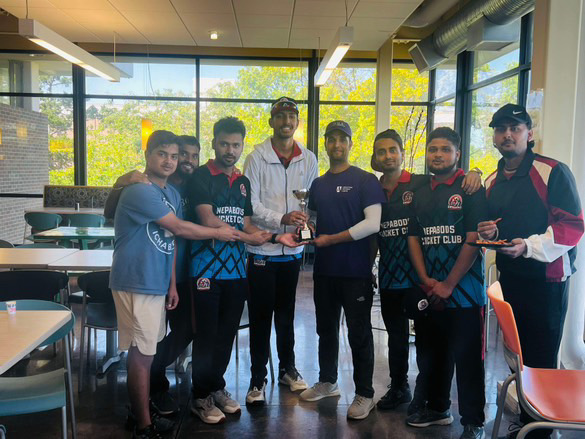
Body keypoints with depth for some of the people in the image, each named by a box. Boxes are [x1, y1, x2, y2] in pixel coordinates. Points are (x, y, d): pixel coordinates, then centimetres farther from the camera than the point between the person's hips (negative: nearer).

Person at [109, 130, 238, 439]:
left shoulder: (172, 193, 12)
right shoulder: (140, 191, -16)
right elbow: (179, 228, -16)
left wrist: (172, 284, 14)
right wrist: (218, 233, -4)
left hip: (157, 283, 8)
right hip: (137, 283, -8)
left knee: (146, 351, 14)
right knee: (141, 354, -2)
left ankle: (140, 411, 26)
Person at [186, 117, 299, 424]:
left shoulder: (243, 182, 15)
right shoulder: (200, 177, -5)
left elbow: (246, 226, 13)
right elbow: (209, 221, -16)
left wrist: (274, 237, -4)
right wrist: (248, 237, -8)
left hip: (236, 269, 6)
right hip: (207, 268, -6)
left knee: (226, 334, 13)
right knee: (206, 335, 2)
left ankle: (217, 388, 30)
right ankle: (201, 397, 17)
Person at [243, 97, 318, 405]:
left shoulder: (308, 159, 6)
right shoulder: (257, 158, -6)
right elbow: (251, 204, -11)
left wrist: (305, 222, -9)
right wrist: (281, 219, -25)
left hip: (293, 249, 3)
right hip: (262, 249, -3)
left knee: (286, 314, 17)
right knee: (260, 316, 4)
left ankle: (287, 369, 32)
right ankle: (258, 379, 16)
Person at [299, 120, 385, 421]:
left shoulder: (365, 180, -7)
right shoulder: (318, 184, 12)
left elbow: (372, 223, -17)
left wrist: (331, 239, -16)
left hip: (356, 271, -6)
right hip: (324, 270, 6)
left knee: (359, 334, 3)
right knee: (326, 329, 17)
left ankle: (365, 394, 16)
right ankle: (327, 382, 34)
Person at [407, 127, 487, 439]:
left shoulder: (470, 189, -5)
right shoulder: (421, 194, 13)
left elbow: (474, 240, -13)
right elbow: (413, 238, 10)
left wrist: (448, 285, -14)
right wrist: (426, 280, -4)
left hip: (463, 292, -6)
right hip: (428, 293, 6)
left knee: (467, 360, 0)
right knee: (430, 355, 16)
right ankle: (437, 408, 33)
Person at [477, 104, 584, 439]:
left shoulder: (554, 172, -10)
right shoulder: (492, 182, 12)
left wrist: (530, 245, -24)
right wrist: (490, 233, 1)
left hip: (547, 279, -6)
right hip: (509, 279, 7)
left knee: (542, 360, 0)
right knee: (517, 357, 14)